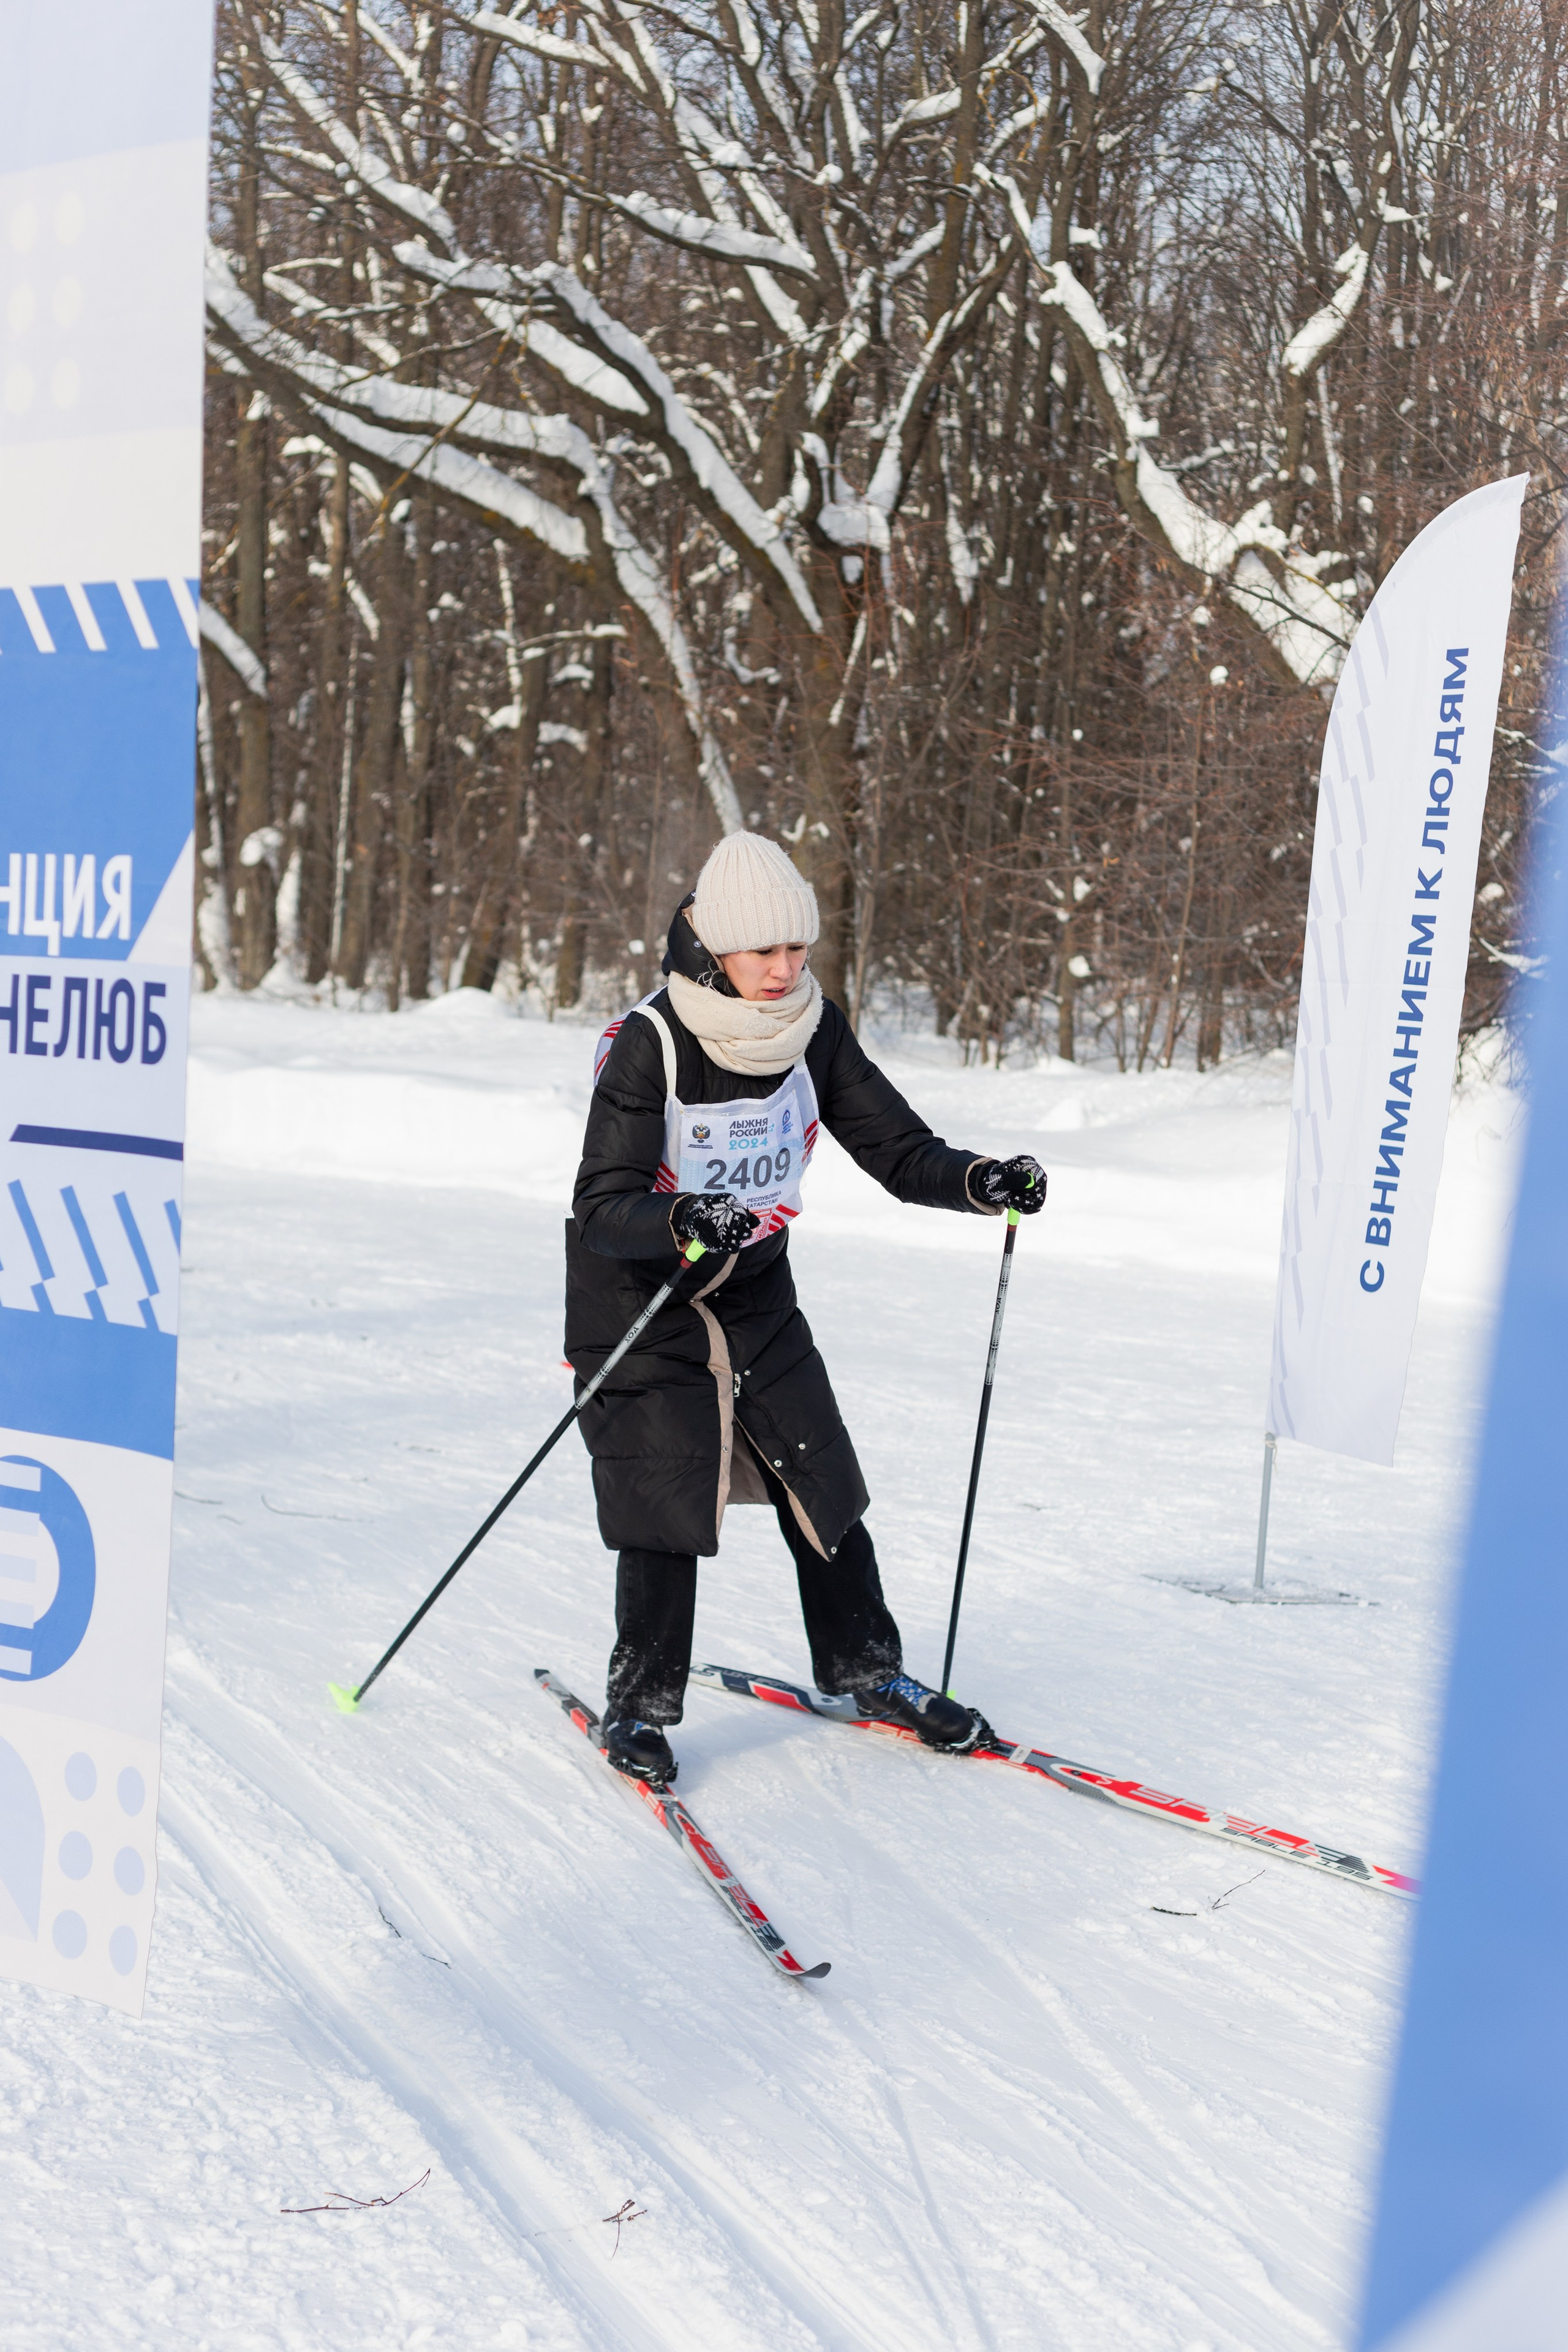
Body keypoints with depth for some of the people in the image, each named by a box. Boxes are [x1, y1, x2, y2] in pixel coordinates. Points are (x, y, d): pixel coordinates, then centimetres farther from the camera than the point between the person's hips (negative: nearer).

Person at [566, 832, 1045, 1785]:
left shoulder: (815, 1031, -8)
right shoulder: (650, 1044, -22)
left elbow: (899, 1148, -5)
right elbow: (603, 1208, -27)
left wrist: (981, 1181, -23)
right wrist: (682, 1221, -47)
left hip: (758, 1296, 4)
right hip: (639, 1303, -4)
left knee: (824, 1488, 7)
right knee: (667, 1511, -7)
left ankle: (868, 1669, 29)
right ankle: (640, 1705, 16)